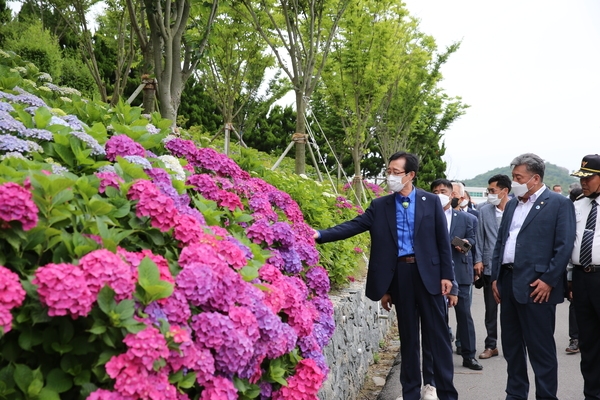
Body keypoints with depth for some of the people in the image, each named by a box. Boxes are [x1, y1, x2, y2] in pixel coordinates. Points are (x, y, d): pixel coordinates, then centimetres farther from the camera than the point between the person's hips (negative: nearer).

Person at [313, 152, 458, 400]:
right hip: (399, 275, 2)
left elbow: (443, 240, 2)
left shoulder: (431, 202, 2)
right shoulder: (380, 206, 5)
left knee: (438, 334, 4)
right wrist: (320, 235, -18)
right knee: (408, 336, 11)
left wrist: (446, 274, -3)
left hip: (428, 272, -1)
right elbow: (354, 226, -5)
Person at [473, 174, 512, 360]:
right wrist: (478, 260, 1)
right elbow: (480, 237, 6)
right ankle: (491, 345, 21)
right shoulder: (484, 210, 4)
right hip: (490, 266, 3)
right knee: (490, 309, 10)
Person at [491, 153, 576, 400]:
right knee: (511, 345, 15)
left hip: (536, 286, -7)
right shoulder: (512, 205, 16)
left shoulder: (558, 203, -4)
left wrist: (549, 280, -15)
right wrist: (496, 277, 10)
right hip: (508, 282, 7)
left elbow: (564, 246, -11)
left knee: (541, 347, 0)